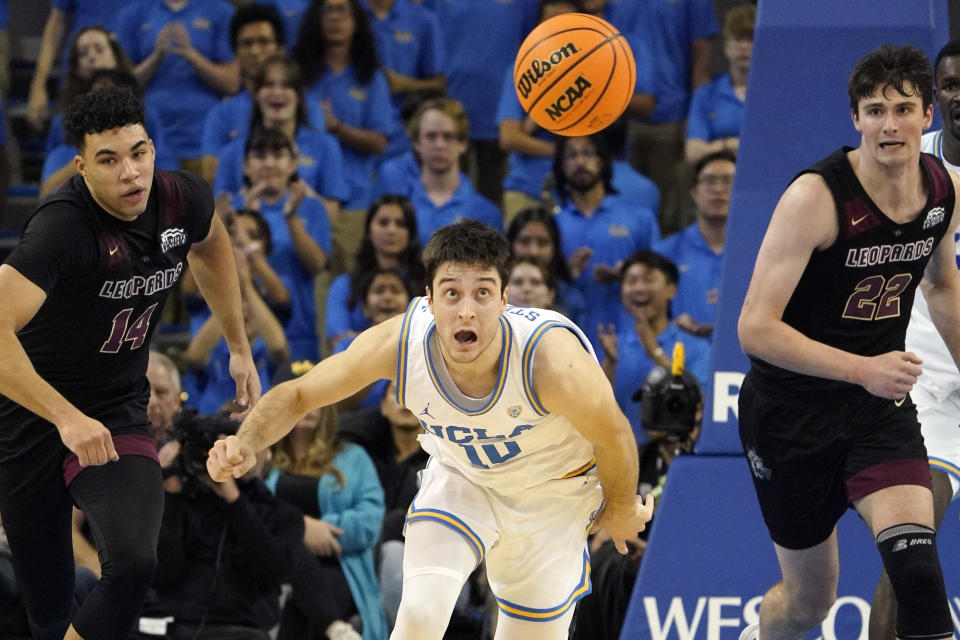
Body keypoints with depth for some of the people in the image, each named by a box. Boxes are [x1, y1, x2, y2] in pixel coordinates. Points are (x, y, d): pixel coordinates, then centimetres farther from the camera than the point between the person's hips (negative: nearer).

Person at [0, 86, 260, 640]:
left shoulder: (182, 200, -7)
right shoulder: (64, 225, -27)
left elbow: (211, 245, 21)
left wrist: (240, 349, 23)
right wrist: (67, 418, -40)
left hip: (119, 415, 4)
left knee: (134, 562, -24)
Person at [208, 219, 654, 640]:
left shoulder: (553, 360, -40)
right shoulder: (398, 343, -31)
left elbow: (613, 437, -19)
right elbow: (296, 394, -15)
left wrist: (621, 512, 0)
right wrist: (246, 444, -35)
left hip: (552, 494, -1)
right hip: (460, 477, 1)